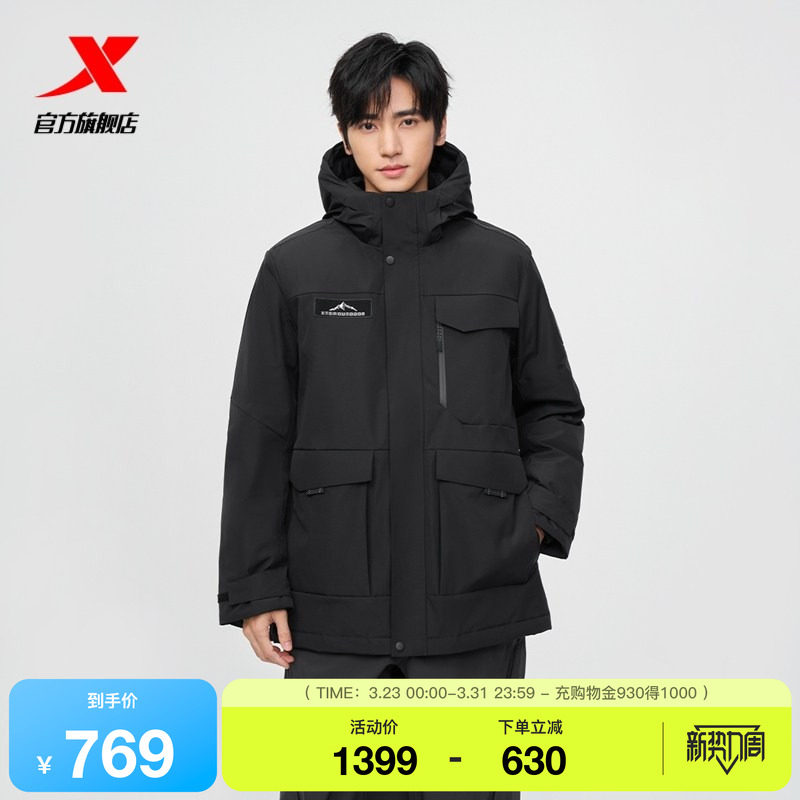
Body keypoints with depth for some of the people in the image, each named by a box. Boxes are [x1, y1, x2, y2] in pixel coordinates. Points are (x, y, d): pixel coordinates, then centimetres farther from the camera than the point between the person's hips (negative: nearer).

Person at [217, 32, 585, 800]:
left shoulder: (502, 261, 3)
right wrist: (253, 587, 2)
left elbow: (552, 413, 11)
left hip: (477, 608, 1)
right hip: (333, 615, 0)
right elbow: (259, 441, 4)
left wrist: (540, 520, -4)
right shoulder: (294, 268, 2)